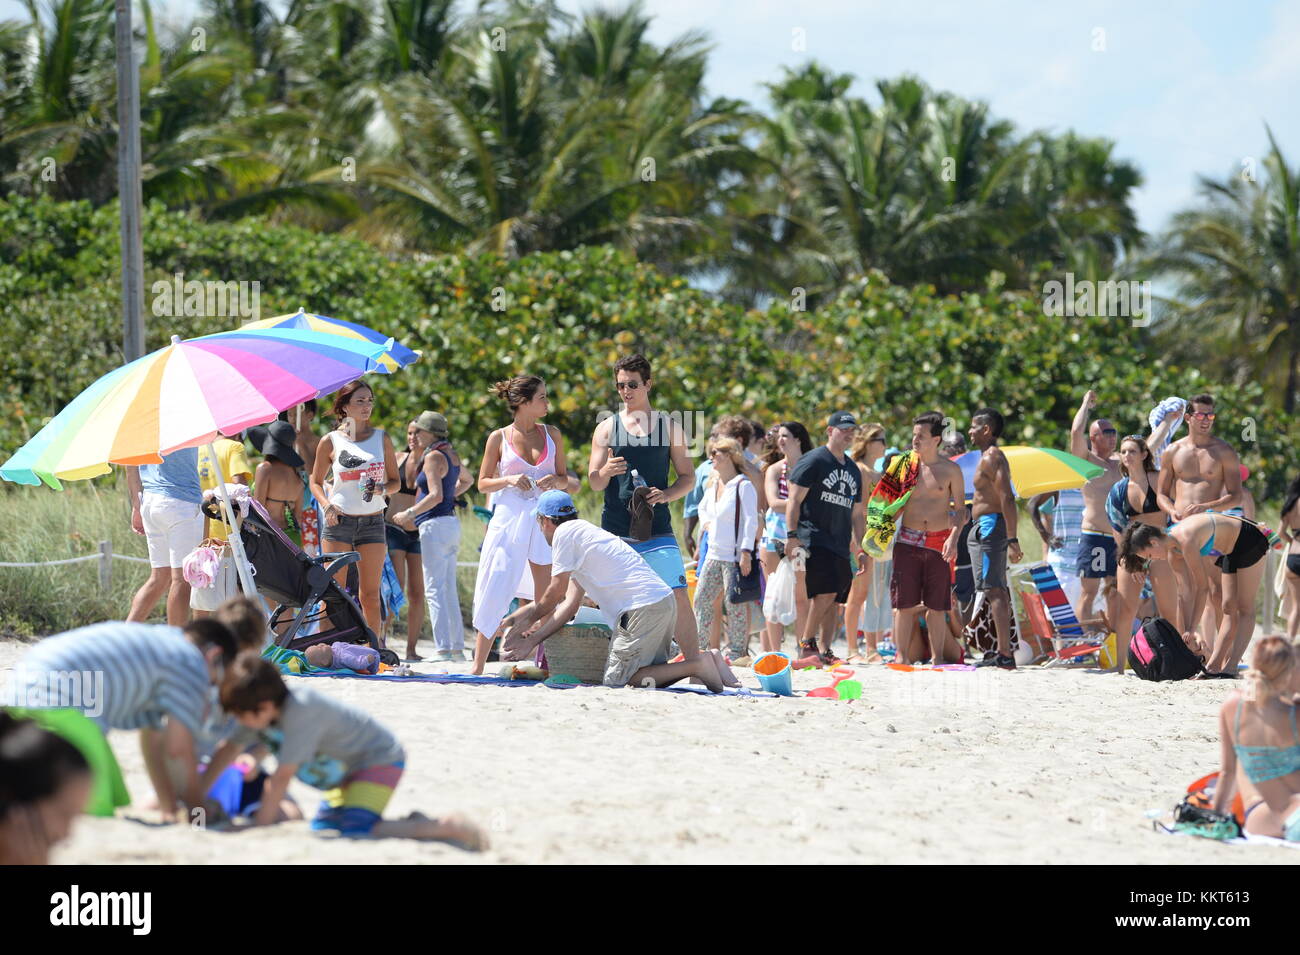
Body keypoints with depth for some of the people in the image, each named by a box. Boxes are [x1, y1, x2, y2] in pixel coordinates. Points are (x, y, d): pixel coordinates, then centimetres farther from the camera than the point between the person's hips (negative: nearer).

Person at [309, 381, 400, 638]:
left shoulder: (381, 438, 8)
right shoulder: (330, 441, 2)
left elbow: (395, 481, 12)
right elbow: (316, 482, 9)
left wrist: (383, 489, -10)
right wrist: (327, 504, -9)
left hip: (373, 521, 2)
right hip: (339, 521, -2)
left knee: (370, 594, 1)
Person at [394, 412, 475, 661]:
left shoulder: (434, 456, -12)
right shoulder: (452, 454, 16)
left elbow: (435, 495, -20)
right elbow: (467, 479, 36)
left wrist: (410, 514, -13)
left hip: (435, 524, -9)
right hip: (451, 522, 9)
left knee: (435, 589, -10)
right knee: (449, 590, 11)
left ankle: (443, 649, -16)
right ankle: (457, 647, 11)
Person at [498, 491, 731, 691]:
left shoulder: (565, 532, -1)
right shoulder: (584, 532, 27)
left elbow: (555, 594, 2)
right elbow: (570, 603, 24)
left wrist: (531, 617, 20)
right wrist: (532, 640, 24)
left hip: (643, 608, -9)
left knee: (615, 681, -6)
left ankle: (697, 665, -15)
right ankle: (703, 661, -2)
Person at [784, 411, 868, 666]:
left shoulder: (853, 470, 21)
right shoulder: (813, 461, -1)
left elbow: (856, 514, 26)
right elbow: (794, 500, -6)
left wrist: (861, 549, 20)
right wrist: (792, 535, -15)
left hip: (841, 547, 7)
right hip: (814, 539, -7)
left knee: (835, 601, 2)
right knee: (826, 592, -19)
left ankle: (824, 650, 5)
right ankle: (806, 643, -10)